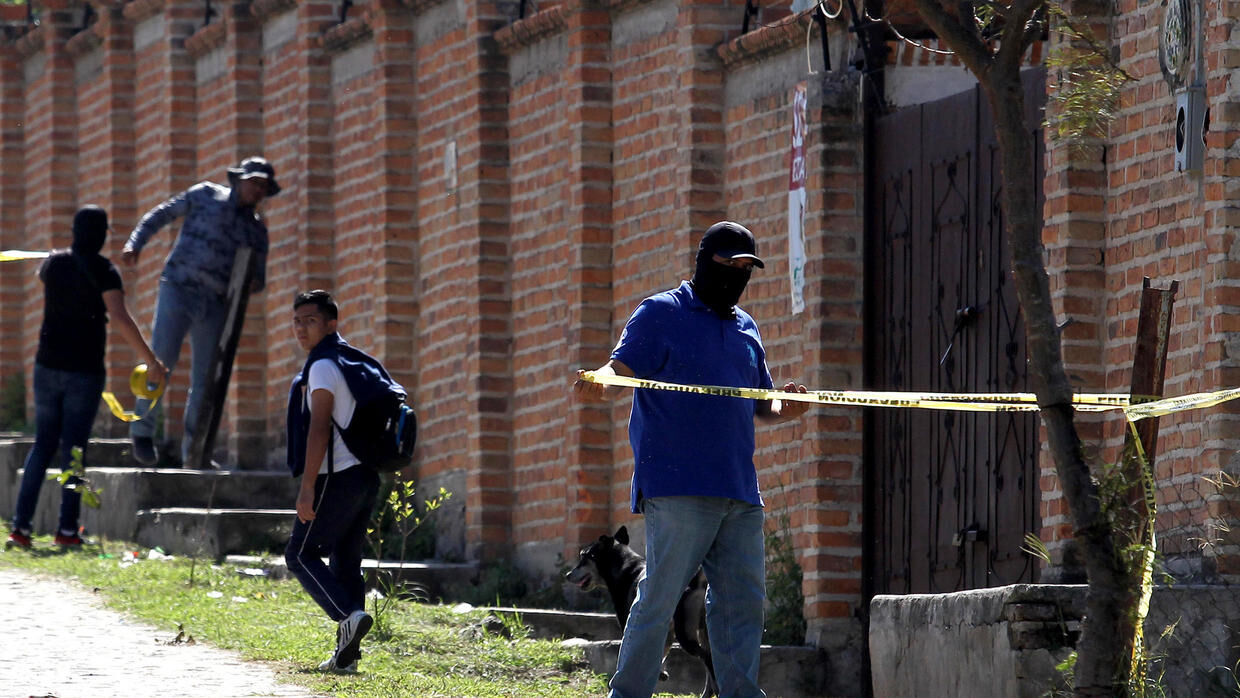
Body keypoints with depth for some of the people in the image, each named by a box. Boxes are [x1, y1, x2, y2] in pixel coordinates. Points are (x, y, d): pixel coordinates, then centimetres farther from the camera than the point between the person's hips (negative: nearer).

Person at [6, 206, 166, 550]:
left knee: (43, 445, 10)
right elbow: (120, 318, -21)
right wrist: (151, 360, -19)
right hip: (85, 372, -4)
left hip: (47, 367, 4)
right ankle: (67, 528, -3)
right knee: (73, 447, 1)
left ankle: (21, 524, 0)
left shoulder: (54, 262, 5)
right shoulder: (103, 271, -10)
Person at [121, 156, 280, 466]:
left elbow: (258, 275, 19)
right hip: (179, 290, -4)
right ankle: (143, 431, -3)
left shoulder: (257, 230, 16)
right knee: (162, 360, -15)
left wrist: (254, 283, -7)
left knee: (205, 377, 3)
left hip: (216, 304, 4)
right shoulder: (206, 196, 7)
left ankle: (193, 449, 10)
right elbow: (161, 214, 10)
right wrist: (135, 243, -5)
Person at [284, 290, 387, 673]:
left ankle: (348, 614, -22)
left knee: (301, 554, -2)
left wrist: (307, 487, -20)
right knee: (345, 561, 10)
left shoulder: (323, 367, -10)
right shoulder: (354, 362, 19)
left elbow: (320, 428, -18)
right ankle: (346, 653, 5)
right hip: (366, 477, 9)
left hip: (338, 478, -9)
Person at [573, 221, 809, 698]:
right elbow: (622, 369, -7)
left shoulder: (745, 329, 22)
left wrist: (782, 410, 2)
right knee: (659, 598, -8)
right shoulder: (660, 314, 3)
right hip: (676, 488, -6)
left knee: (743, 601, 3)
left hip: (738, 491, 6)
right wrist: (597, 386, -30)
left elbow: (759, 404, 25)